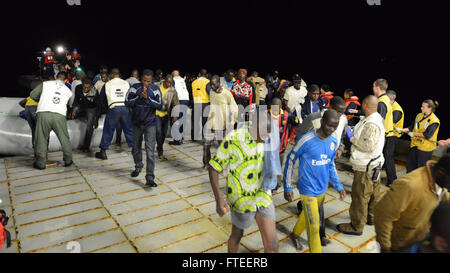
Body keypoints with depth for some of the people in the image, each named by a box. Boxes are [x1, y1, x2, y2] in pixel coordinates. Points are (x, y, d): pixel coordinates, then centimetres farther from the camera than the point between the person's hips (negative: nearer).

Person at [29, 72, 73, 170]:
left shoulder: (45, 84, 15)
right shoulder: (68, 90, 21)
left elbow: (32, 95, 16)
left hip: (44, 113, -1)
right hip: (60, 115, 1)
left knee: (41, 138, 9)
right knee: (64, 139, 15)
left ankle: (40, 163, 15)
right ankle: (68, 160, 25)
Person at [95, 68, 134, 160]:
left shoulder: (107, 85, 7)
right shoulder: (127, 83, 8)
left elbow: (102, 99, 15)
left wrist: (105, 108, 31)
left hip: (113, 109, -1)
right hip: (125, 109, 2)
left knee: (108, 131, 7)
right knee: (129, 129, 13)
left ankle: (103, 151, 12)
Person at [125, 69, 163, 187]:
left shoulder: (156, 90, -6)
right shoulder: (134, 88, -4)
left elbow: (160, 106, -13)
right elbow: (127, 103, -9)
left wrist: (147, 98, -25)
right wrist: (139, 96, -22)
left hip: (150, 123, -2)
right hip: (136, 123, 2)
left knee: (150, 150, -9)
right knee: (137, 147, 19)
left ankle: (150, 178, -9)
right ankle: (138, 167, 44)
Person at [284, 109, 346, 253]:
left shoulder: (334, 141, -3)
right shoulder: (306, 140, -22)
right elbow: (290, 161, -12)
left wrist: (338, 186, 10)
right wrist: (287, 188, -9)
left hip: (322, 189, 6)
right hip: (308, 190, -6)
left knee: (307, 215, 25)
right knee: (314, 226, -4)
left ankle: (295, 234, 50)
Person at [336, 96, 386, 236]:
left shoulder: (371, 124, -23)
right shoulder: (378, 119, 9)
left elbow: (369, 145, -28)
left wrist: (352, 138, -20)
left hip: (365, 167, -11)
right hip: (374, 164, 11)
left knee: (360, 196, -1)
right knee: (374, 193, 22)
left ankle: (356, 226, 11)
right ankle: (372, 217, 40)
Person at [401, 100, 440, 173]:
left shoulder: (434, 121, -17)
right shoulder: (419, 116, 6)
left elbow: (428, 135, -22)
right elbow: (412, 127, 12)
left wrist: (414, 134, -16)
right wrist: (403, 130, -3)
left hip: (425, 147, -7)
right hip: (415, 144, 7)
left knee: (421, 167, 4)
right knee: (410, 165, 16)